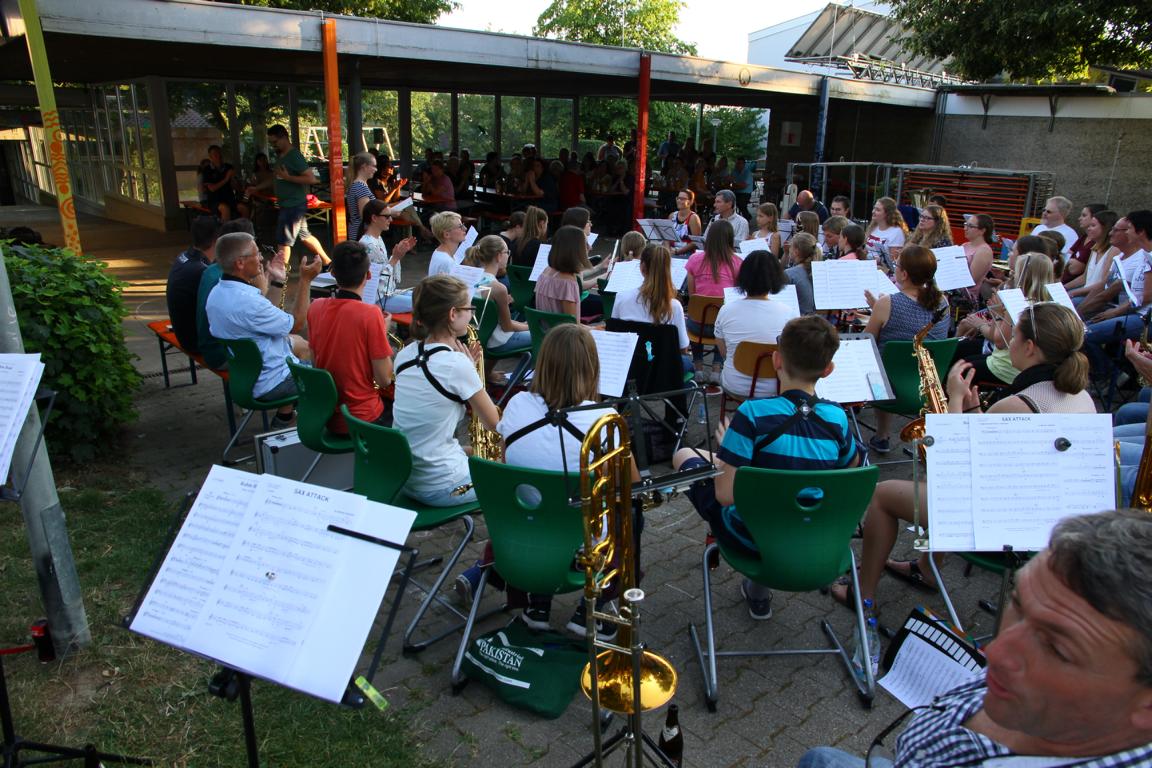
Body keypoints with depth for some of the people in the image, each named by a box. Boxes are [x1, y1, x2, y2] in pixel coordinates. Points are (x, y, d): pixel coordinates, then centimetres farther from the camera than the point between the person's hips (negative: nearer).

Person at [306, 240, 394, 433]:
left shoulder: (315, 307, -4)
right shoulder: (370, 315, -22)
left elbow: (315, 363, 9)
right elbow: (384, 380, -17)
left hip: (325, 415, 6)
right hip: (362, 421, -6)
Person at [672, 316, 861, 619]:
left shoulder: (753, 413, -24)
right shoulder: (836, 416, -11)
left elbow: (725, 494, -24)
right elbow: (852, 468, 8)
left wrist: (725, 449, -6)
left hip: (750, 538, -3)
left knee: (684, 455, 15)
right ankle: (757, 588, 29)